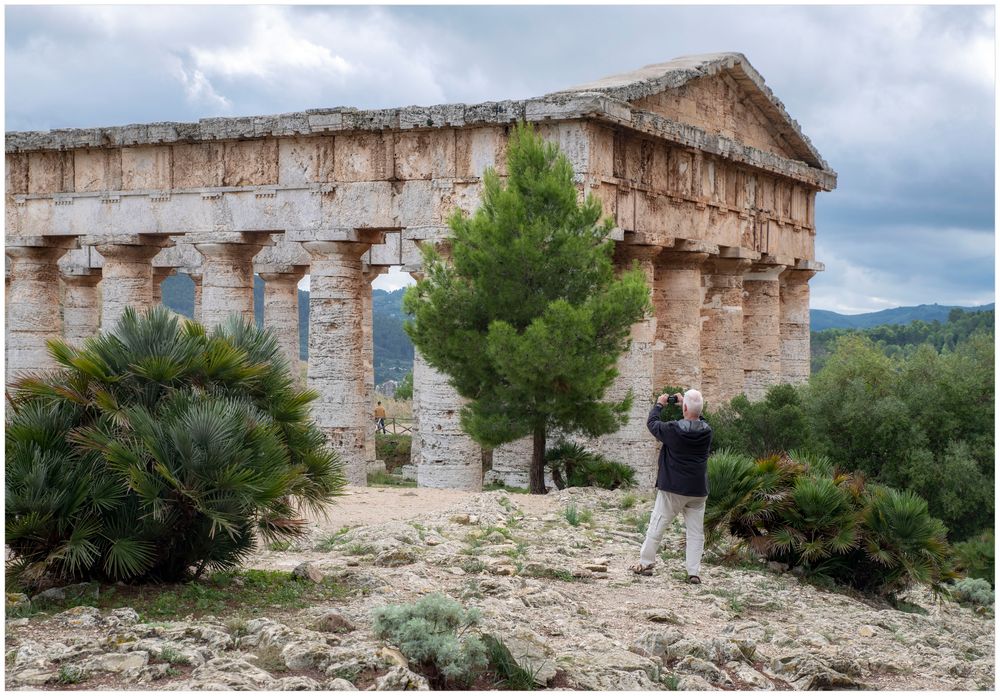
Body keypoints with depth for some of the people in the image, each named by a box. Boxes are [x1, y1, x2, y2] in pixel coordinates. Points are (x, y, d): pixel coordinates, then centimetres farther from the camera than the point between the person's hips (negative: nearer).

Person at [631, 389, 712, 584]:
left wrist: (659, 404, 17)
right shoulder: (707, 431, -4)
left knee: (656, 527, 9)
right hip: (698, 490, 3)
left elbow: (651, 423, 1)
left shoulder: (673, 429, -15)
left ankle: (645, 563, 16)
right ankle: (693, 572, 2)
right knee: (696, 532, 6)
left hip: (673, 489, -3)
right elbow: (699, 420, 20)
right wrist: (685, 402, 21)